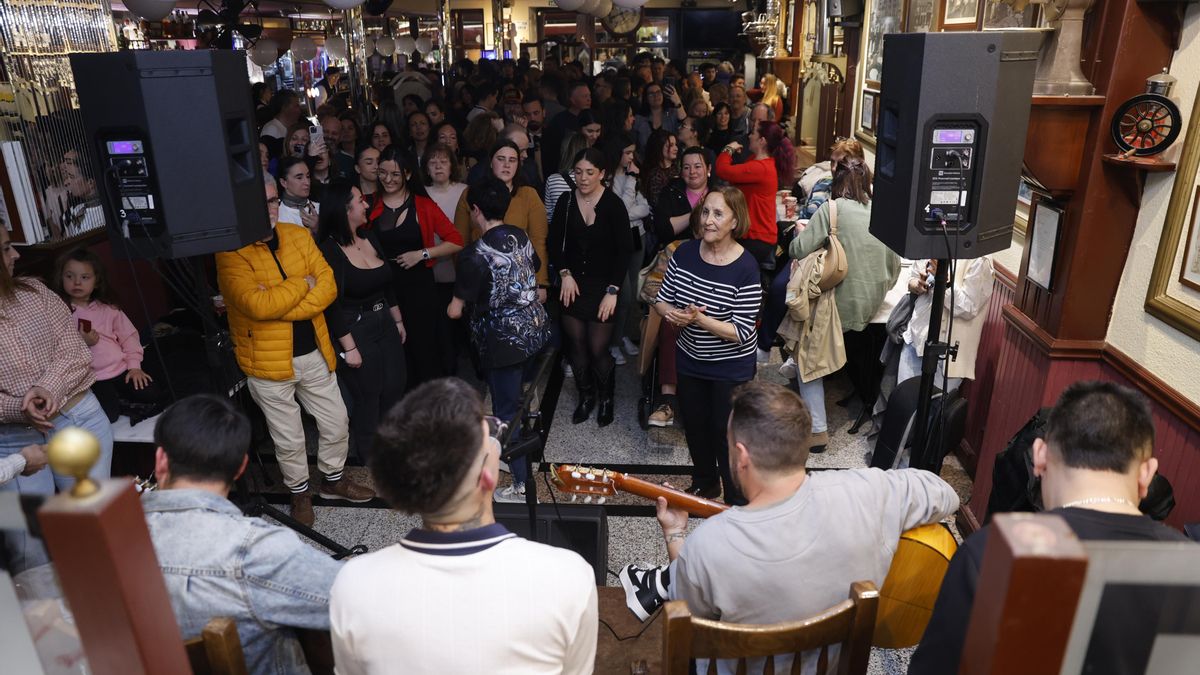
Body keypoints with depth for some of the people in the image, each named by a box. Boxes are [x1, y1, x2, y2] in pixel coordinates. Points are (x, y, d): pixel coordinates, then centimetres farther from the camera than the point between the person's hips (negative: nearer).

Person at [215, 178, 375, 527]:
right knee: (289, 439, 12)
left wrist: (283, 308, -19)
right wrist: (303, 283, -16)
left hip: (315, 354, 5)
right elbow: (258, 304, -28)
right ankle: (299, 491, 38)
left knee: (337, 424, 17)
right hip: (269, 363, -4)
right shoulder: (231, 252, -14)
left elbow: (328, 285, -7)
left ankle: (332, 479, 42)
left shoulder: (299, 235, 2)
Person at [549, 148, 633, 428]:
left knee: (598, 350, -3)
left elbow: (624, 251, -9)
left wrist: (613, 291, -13)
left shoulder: (614, 204, -10)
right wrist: (565, 274, -8)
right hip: (572, 285, 3)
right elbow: (554, 243, 6)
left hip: (602, 287, -3)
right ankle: (586, 396, 29)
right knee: (577, 346, 8)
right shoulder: (565, 202, 0)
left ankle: (607, 398, 22)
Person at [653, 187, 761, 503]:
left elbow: (742, 332, -23)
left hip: (731, 368, -5)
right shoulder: (685, 252, -8)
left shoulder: (745, 268, -23)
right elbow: (661, 301, 0)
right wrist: (674, 315, -22)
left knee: (727, 435, 8)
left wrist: (699, 319, -34)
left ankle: (738, 501, 33)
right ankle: (704, 483, 49)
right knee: (694, 426, 22)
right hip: (690, 359, 5)